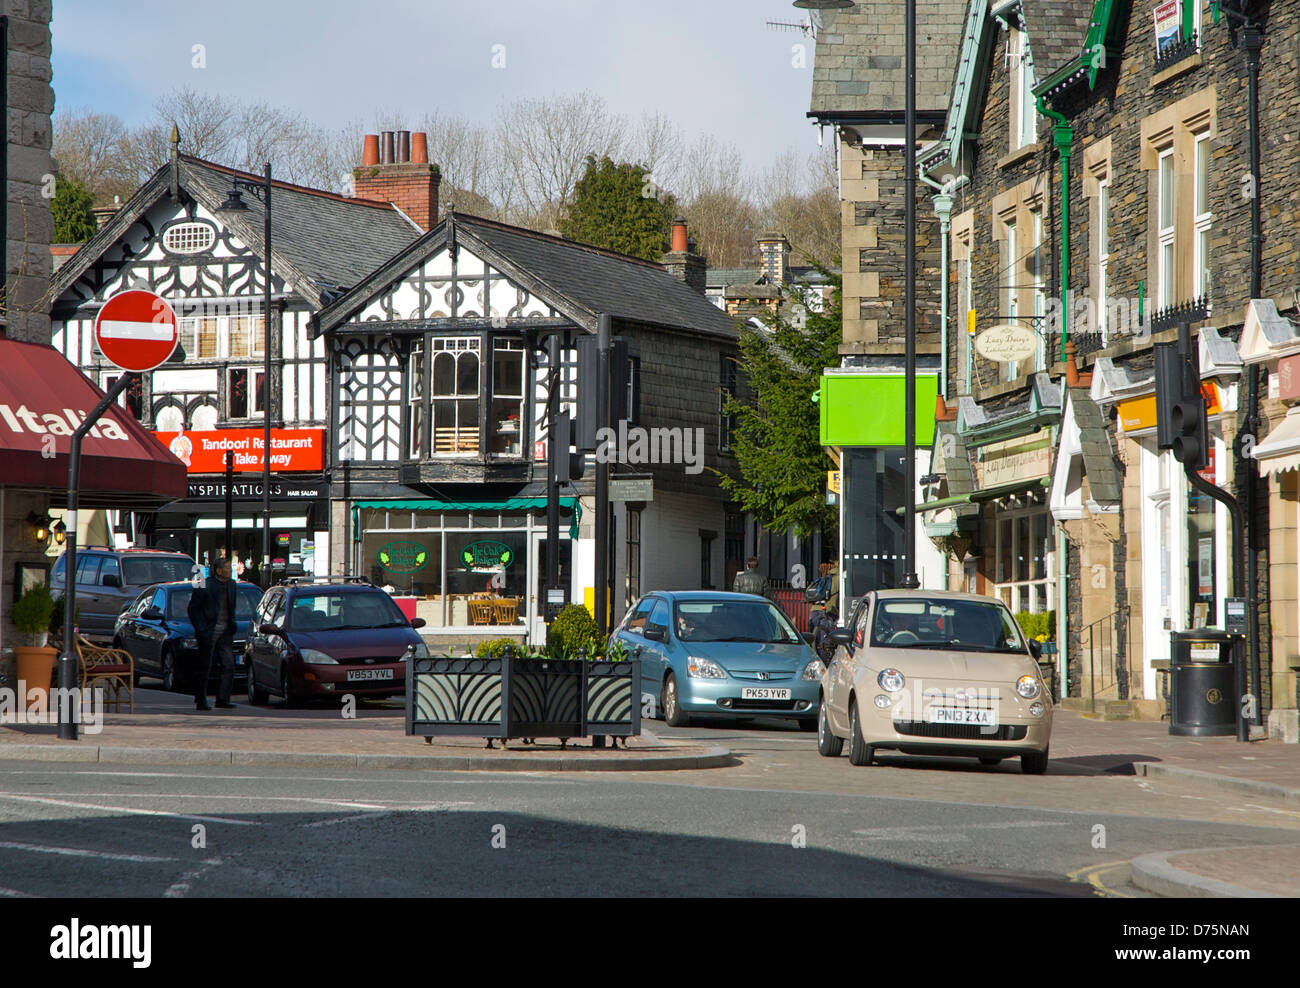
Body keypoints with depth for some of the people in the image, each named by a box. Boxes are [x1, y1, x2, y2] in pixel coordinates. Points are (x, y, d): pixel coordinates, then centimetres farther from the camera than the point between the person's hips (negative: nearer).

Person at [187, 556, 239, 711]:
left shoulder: (231, 584, 10)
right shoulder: (205, 585, -9)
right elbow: (193, 609, -6)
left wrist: (232, 624, 12)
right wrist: (201, 629, -12)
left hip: (225, 632, 5)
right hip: (208, 632, -5)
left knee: (229, 665, -5)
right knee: (205, 667, 1)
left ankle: (223, 699, -1)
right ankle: (200, 701, 10)